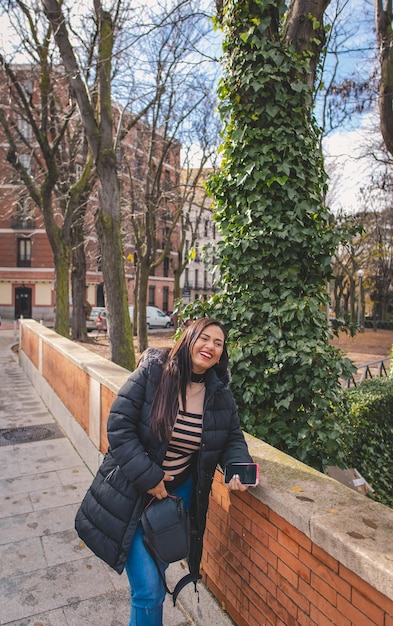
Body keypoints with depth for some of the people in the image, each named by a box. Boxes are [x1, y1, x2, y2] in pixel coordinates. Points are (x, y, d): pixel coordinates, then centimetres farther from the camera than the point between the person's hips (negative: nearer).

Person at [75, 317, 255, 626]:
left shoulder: (221, 394, -5)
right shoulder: (152, 373, -19)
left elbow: (233, 438, 5)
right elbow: (119, 423, -19)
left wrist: (239, 467, -16)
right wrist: (148, 476, -20)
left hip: (180, 492, 4)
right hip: (133, 492, -4)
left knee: (157, 572, 23)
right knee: (149, 590, -3)